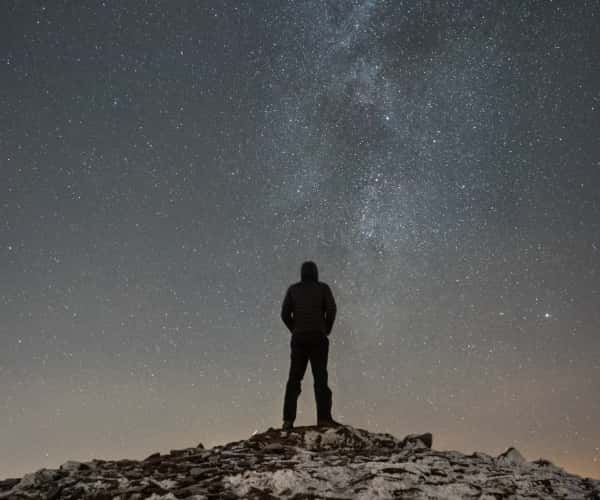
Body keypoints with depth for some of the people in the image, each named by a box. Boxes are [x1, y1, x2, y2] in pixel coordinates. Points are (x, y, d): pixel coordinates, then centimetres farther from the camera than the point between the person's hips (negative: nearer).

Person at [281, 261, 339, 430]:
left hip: (298, 339, 2)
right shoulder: (323, 288, 3)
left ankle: (288, 420, -2)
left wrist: (295, 330, 10)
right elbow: (331, 309, -7)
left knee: (294, 378, 4)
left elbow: (285, 313, 2)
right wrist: (326, 330, 4)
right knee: (320, 378, -1)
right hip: (318, 338, -2)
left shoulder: (293, 289, 8)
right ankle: (323, 418, -8)